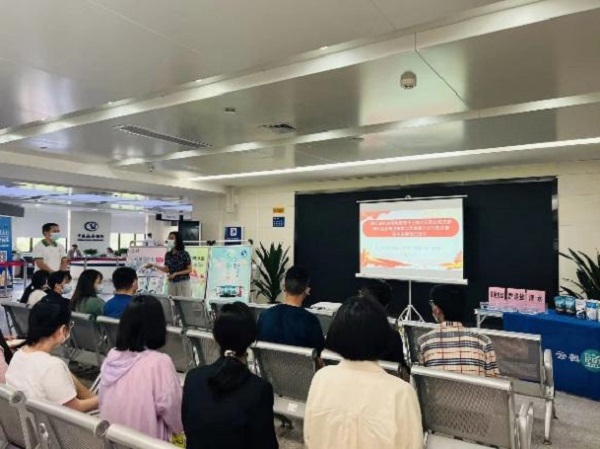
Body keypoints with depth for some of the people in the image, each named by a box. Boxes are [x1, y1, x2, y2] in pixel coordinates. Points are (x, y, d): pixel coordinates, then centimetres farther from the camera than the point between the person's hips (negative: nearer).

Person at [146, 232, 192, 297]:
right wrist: (154, 265, 3)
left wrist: (175, 274, -15)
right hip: (172, 283, 4)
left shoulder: (184, 254, -10)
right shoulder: (168, 255, 5)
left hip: (183, 282, -4)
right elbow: (167, 269, 8)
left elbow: (189, 270, -7)